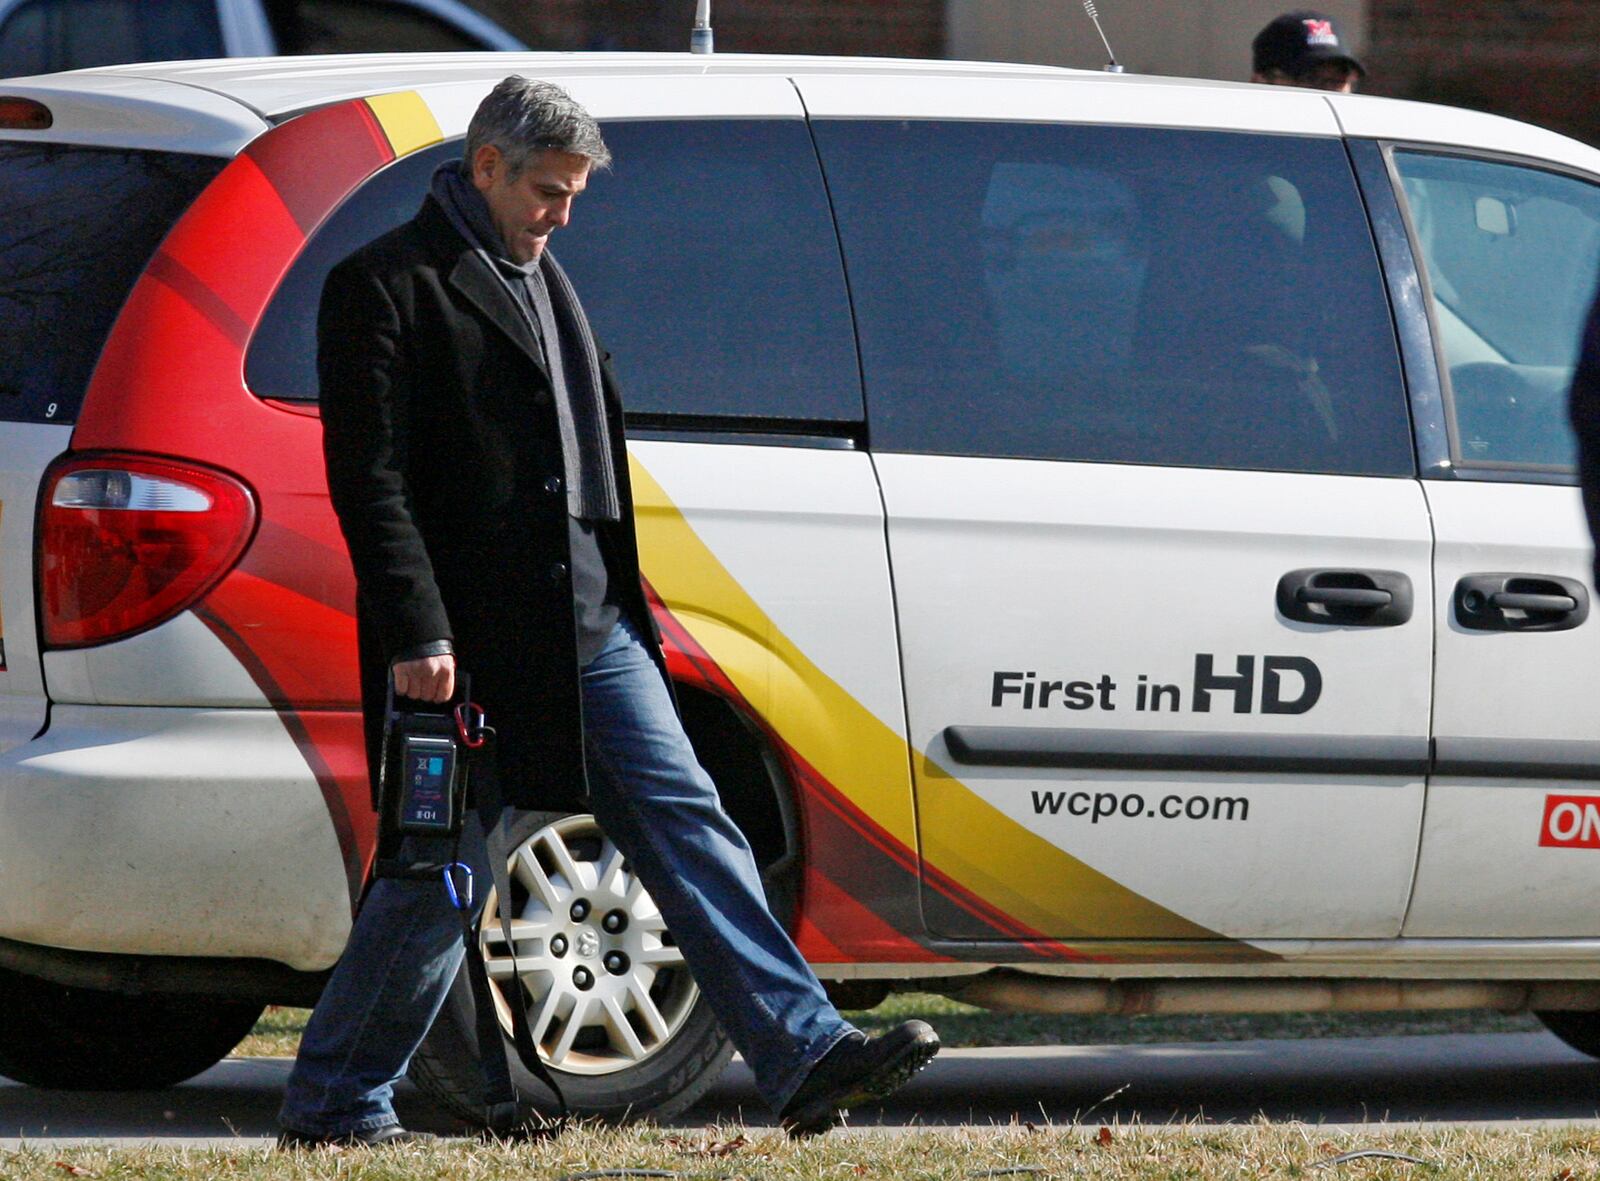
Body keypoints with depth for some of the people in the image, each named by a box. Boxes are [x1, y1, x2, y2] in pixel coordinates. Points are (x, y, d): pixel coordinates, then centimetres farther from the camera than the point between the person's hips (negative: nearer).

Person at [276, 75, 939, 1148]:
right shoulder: (389, 285, -7)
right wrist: (415, 635, -20)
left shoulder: (543, 280, 20)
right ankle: (332, 1104, 10)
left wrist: (621, 598, 21)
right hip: (469, 640, -8)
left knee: (686, 822, -1)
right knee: (440, 877, -2)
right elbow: (370, 479, -13)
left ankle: (806, 1055, -6)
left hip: (591, 624, 8)